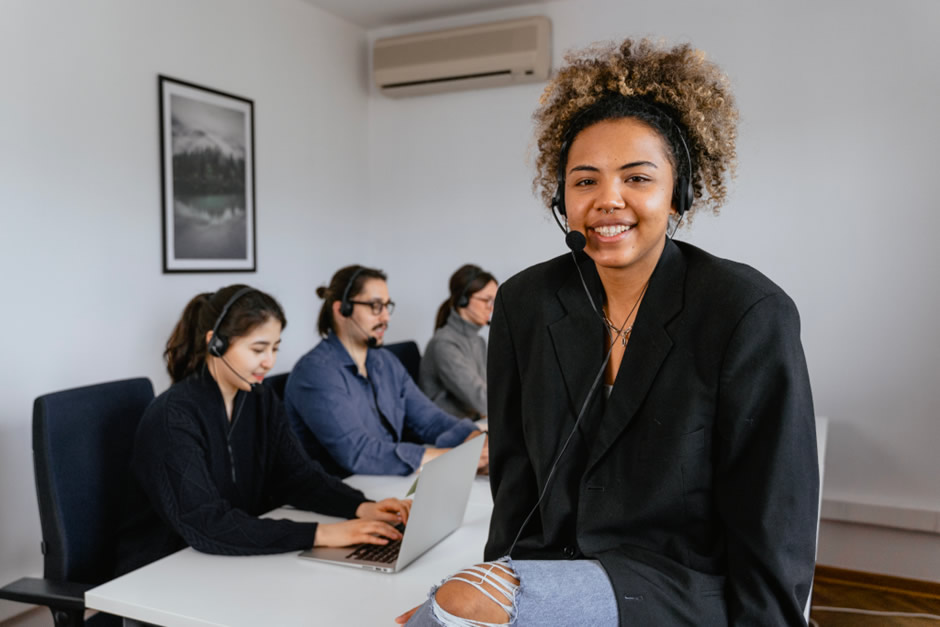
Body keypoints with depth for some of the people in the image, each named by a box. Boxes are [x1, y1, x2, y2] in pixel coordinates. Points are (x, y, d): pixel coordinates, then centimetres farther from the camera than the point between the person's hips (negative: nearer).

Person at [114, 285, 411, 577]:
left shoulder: (261, 401, 2)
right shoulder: (172, 418, -21)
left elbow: (297, 474, -1)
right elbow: (206, 525, -29)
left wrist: (361, 507, -19)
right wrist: (320, 534, -35)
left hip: (236, 559, 6)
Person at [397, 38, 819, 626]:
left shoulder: (749, 312, -12)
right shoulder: (524, 303, 0)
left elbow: (773, 524, -9)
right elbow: (515, 473, 6)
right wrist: (496, 580, -4)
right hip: (552, 571, 4)